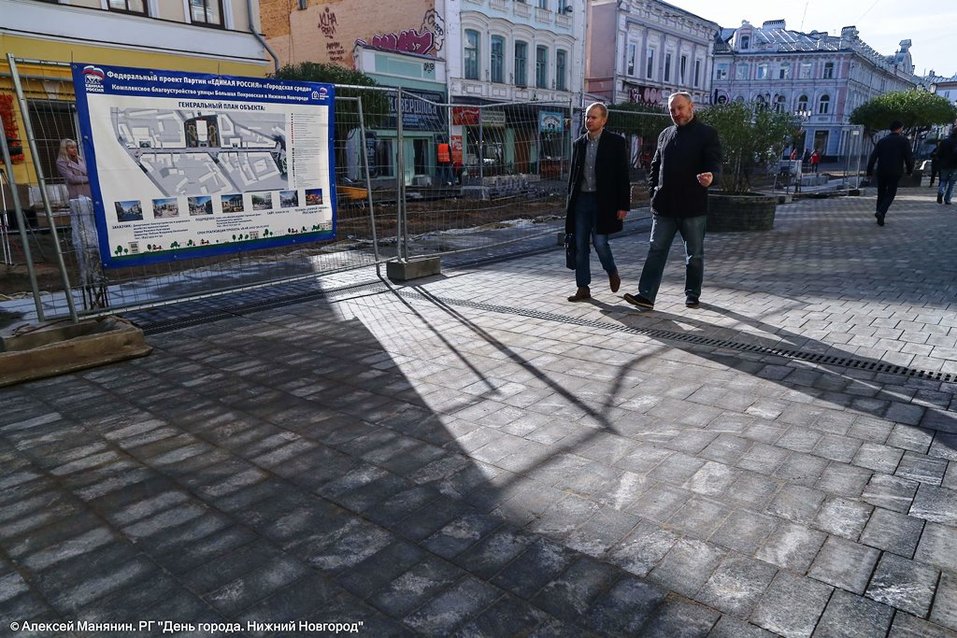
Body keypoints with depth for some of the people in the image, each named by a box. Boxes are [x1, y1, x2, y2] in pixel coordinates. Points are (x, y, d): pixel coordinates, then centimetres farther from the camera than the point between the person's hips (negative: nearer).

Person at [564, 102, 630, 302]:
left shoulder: (616, 142, -1)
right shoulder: (578, 143, 12)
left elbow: (623, 175, -4)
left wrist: (623, 205, -9)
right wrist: (570, 202, 12)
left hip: (603, 201, -4)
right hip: (581, 200, 5)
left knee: (600, 242, -9)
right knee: (580, 246, 3)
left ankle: (612, 273, 21)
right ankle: (583, 288, 11)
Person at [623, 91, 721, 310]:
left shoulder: (707, 134, -2)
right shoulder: (665, 135, 14)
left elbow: (715, 163, -10)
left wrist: (710, 176, -34)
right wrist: (653, 190, 7)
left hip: (693, 207, -4)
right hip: (664, 206, 4)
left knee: (695, 254, 9)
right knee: (656, 250, -2)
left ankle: (692, 294, 24)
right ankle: (646, 295, -3)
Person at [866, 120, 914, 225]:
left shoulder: (882, 140, 6)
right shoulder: (904, 141, -3)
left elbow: (873, 157, 1)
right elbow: (909, 158, -6)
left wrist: (869, 171, 3)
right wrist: (909, 170, 8)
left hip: (881, 172, 3)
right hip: (895, 173, -3)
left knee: (881, 194, 13)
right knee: (890, 194, 4)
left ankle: (880, 218, 14)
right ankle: (881, 212, -21)